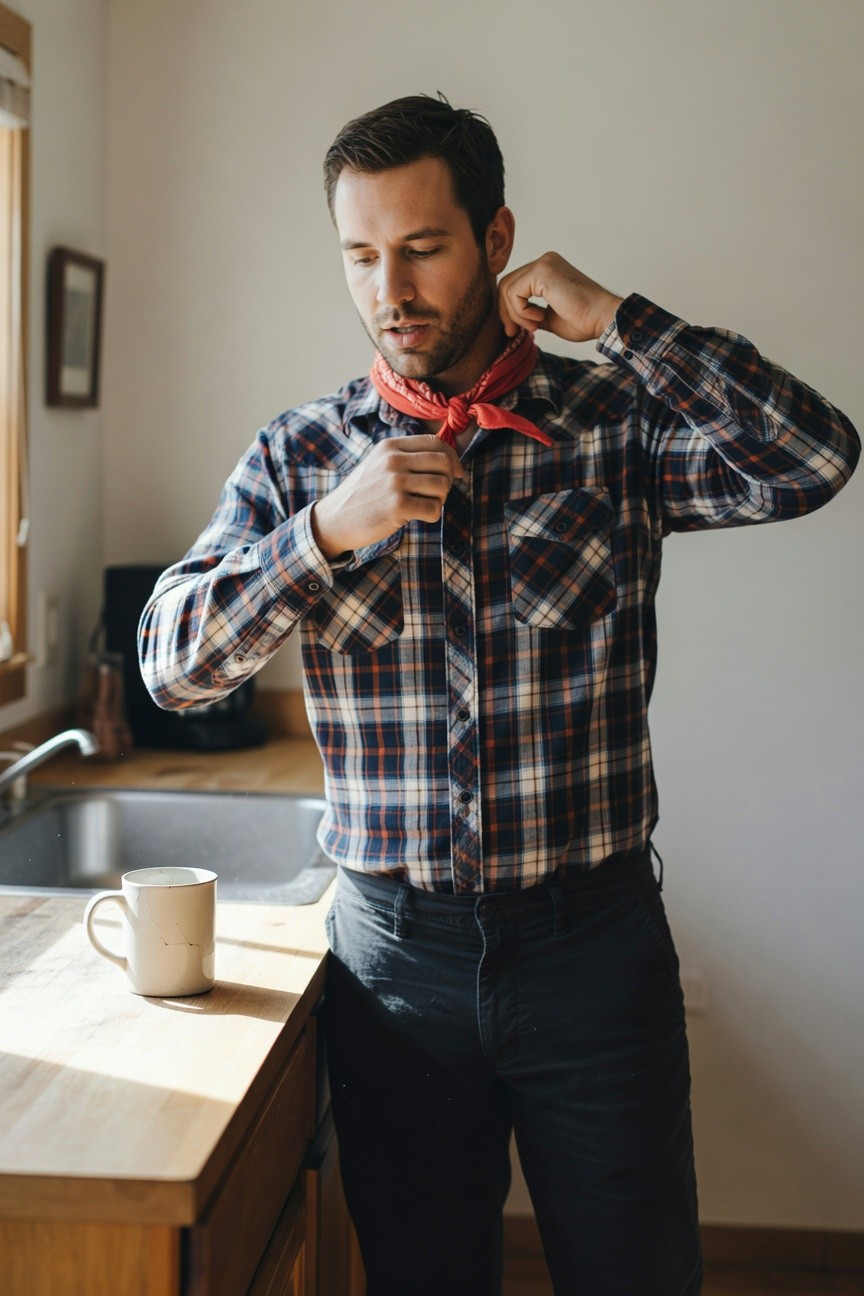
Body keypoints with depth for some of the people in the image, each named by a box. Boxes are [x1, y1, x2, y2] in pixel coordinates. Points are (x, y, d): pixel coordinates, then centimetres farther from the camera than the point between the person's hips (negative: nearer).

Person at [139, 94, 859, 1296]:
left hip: (593, 940, -1)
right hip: (393, 952, 2)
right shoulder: (299, 455, 3)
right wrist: (330, 529, -17)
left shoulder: (615, 423, -2)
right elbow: (171, 662, -3)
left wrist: (607, 315, -14)